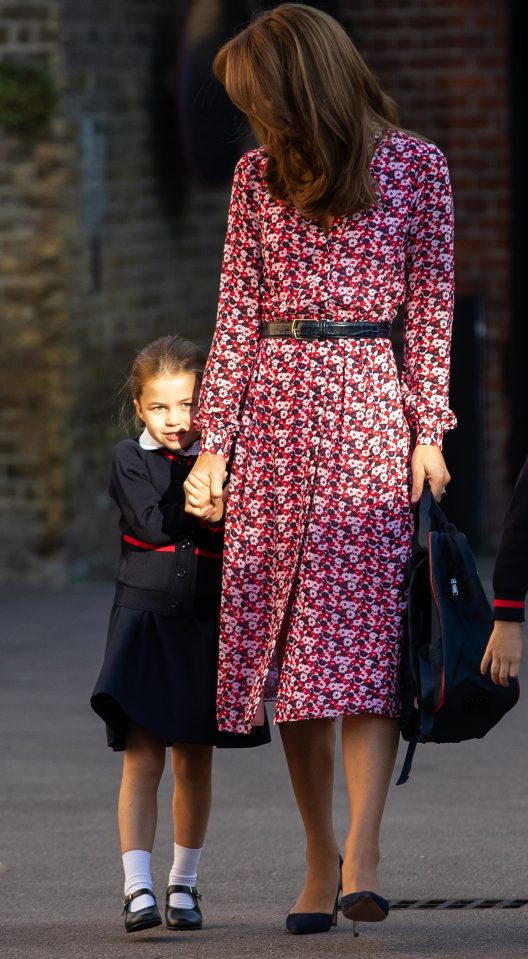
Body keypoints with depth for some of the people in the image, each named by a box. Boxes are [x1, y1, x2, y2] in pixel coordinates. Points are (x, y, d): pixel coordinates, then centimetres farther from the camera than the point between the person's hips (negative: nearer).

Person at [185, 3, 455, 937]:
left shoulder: (414, 165, 3)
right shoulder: (260, 174, 10)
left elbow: (431, 308, 3)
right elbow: (237, 314, 10)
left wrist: (429, 432, -2)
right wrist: (214, 441, 5)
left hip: (370, 405, -3)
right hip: (273, 410, 3)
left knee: (366, 629, -14)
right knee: (287, 638, 1)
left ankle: (362, 851, -21)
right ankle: (320, 859, 8)